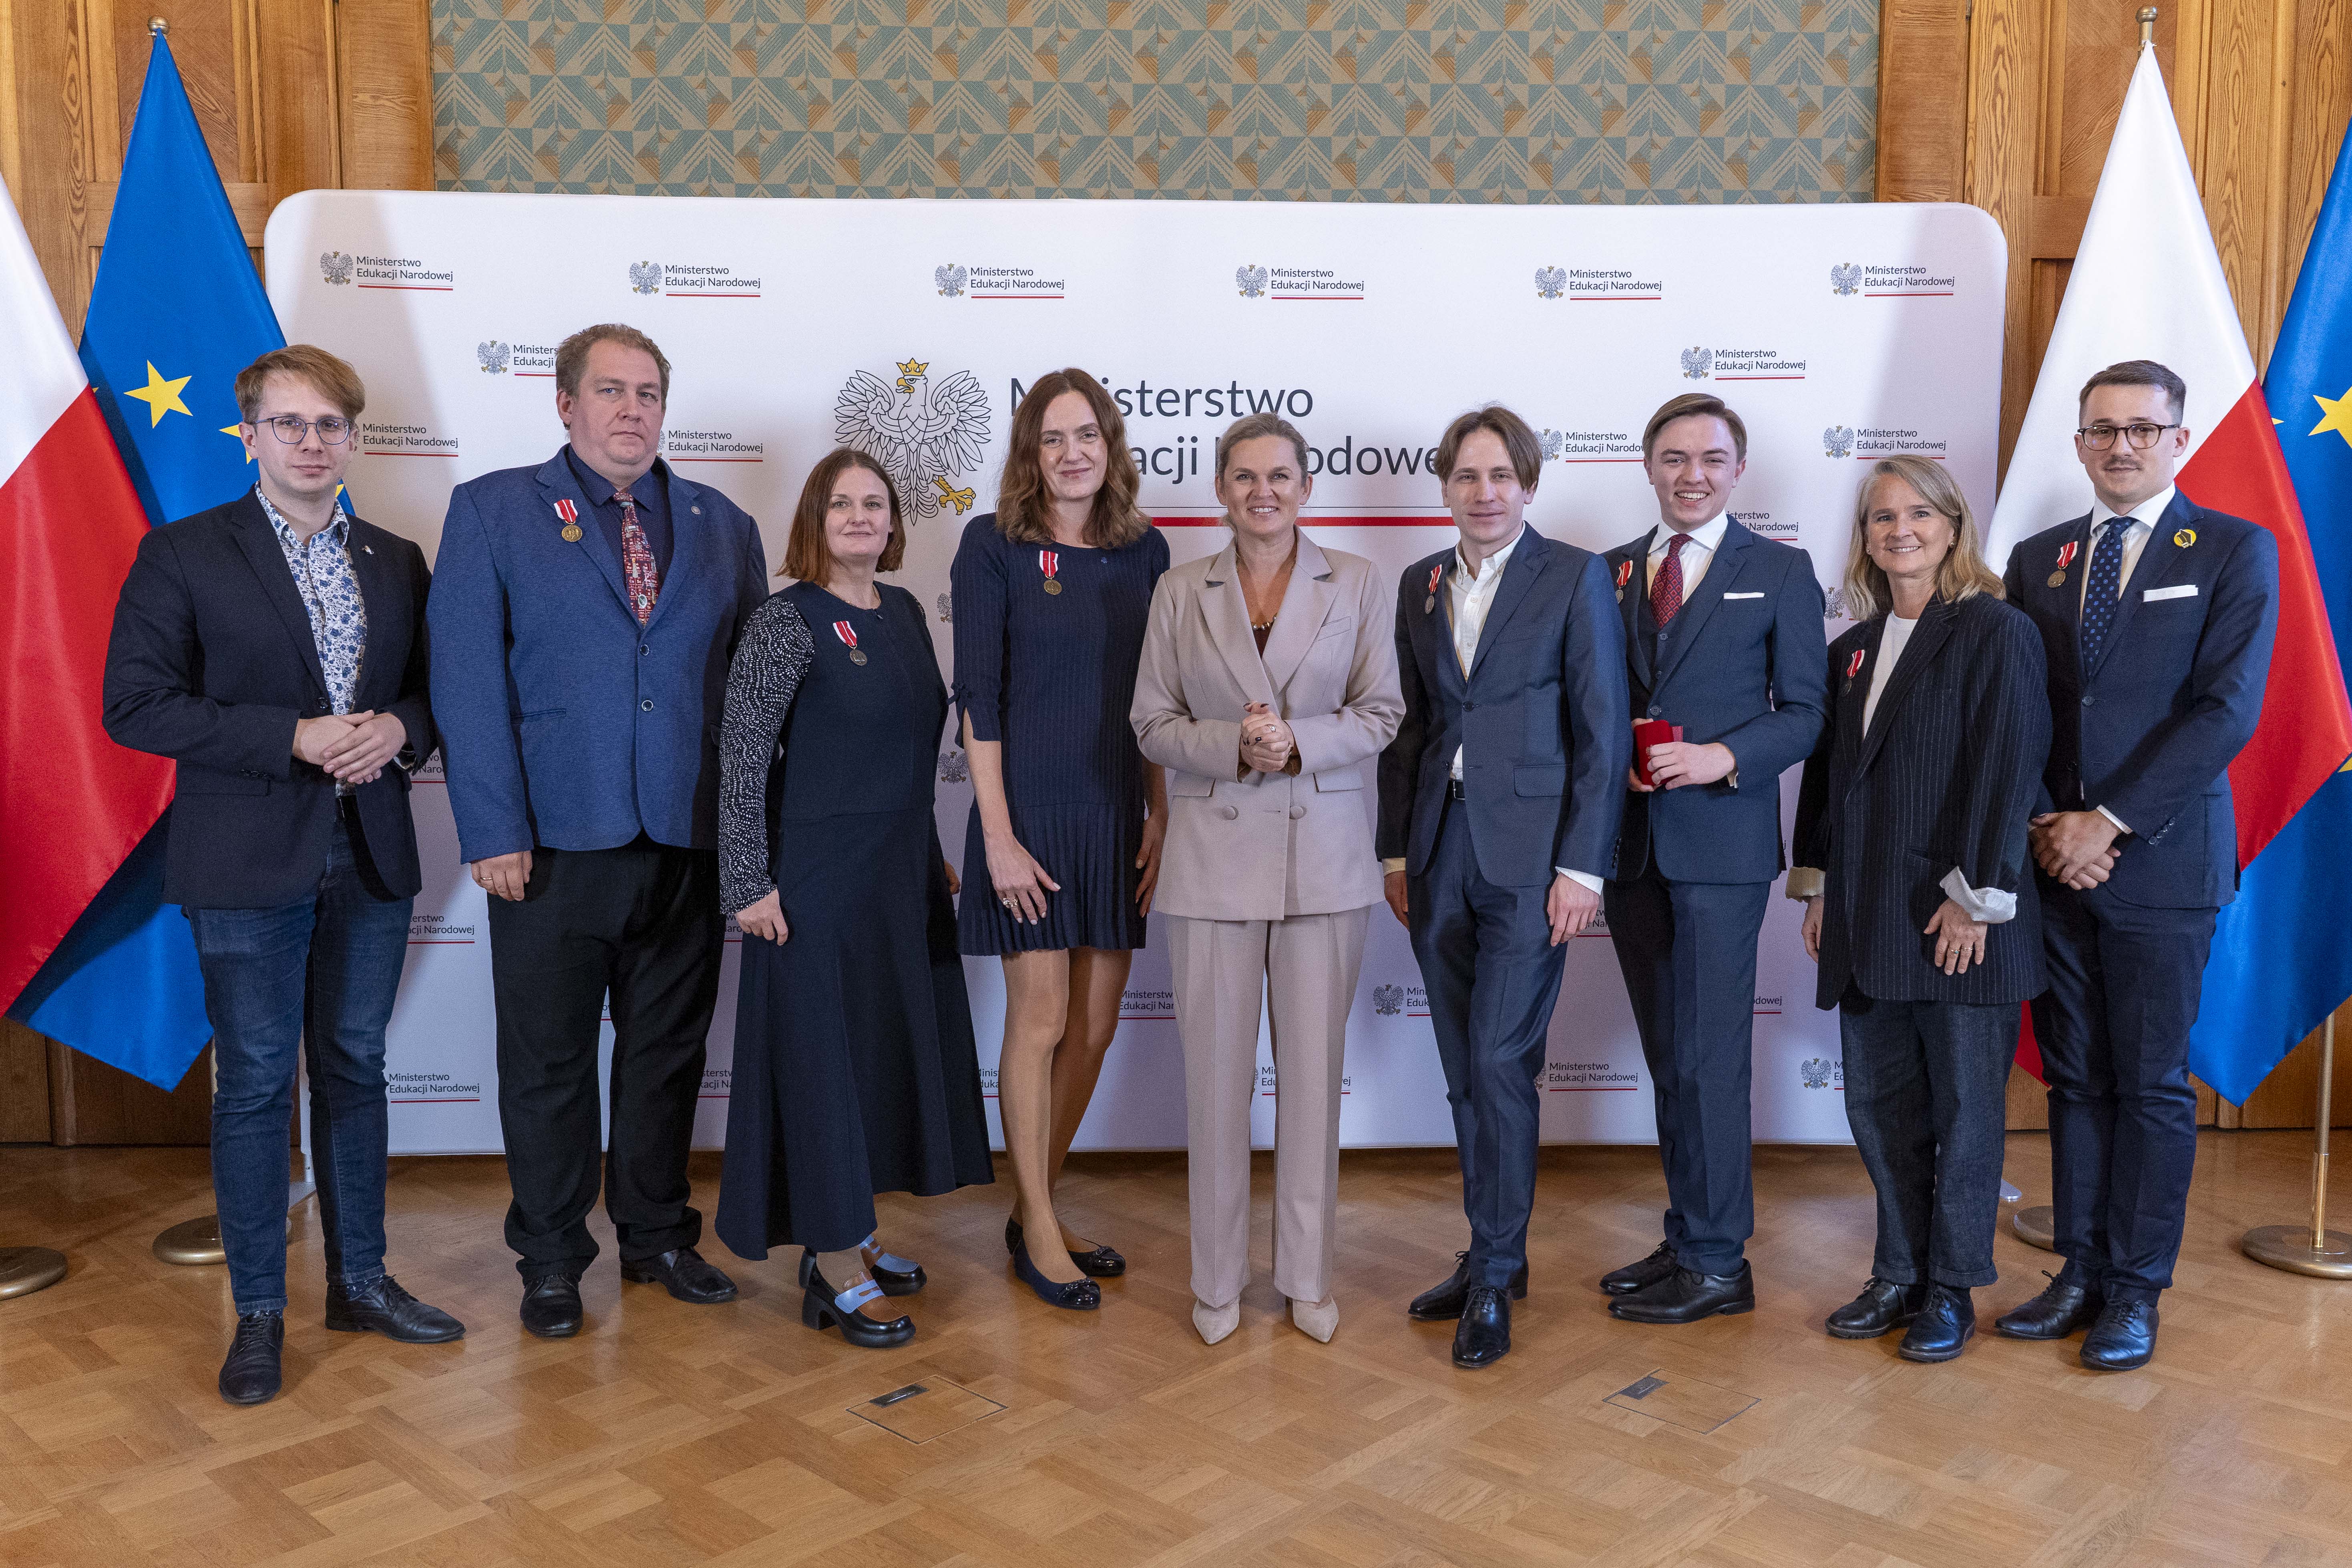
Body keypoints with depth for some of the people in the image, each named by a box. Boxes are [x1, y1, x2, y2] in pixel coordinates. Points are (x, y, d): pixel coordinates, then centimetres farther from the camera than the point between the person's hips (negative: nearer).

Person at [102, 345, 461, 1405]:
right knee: (256, 1084, 3)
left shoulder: (397, 563, 10)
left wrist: (399, 730, -9)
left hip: (369, 860, 4)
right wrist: (294, 737, -17)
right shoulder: (181, 555, -2)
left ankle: (360, 1282, 26)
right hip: (248, 867, -4)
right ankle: (258, 1313, 17)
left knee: (355, 1071, 13)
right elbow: (136, 707, -8)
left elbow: (436, 690, 15)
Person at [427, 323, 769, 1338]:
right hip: (553, 842, -2)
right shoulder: (490, 511, 3)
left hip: (690, 843, 3)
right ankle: (551, 1259, 25)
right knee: (548, 1061, 8)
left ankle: (657, 1235, 31)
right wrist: (493, 830, -12)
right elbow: (468, 680, -5)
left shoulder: (724, 526, 11)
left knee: (668, 1051, 14)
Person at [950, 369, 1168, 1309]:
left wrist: (1163, 815, 3)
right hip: (1031, 812, -4)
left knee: (1096, 1027, 9)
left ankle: (1037, 1208, 26)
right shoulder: (994, 546, -4)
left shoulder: (1144, 551, 8)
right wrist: (998, 834, -12)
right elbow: (978, 695, -7)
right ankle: (1038, 1228, 16)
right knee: (1040, 1020, 0)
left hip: (1120, 816, 5)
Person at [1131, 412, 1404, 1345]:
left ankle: (1307, 1276, 20)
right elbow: (1152, 722, 4)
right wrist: (1233, 746, -15)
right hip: (1213, 855, 0)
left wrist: (1297, 742, -15)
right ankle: (1219, 1278, 18)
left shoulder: (1357, 585, 5)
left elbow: (1382, 712, 2)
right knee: (1216, 1070, 4)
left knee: (1314, 1069, 5)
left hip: (1324, 855, 0)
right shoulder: (1180, 593, 6)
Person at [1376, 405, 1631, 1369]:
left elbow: (1604, 734, -5)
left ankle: (1493, 1279, 6)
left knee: (1499, 1062, -7)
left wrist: (1581, 866, -11)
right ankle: (1496, 1254, 24)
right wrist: (1396, 850, 10)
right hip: (1439, 855, 5)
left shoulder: (1576, 577, -2)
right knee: (1464, 1070, 10)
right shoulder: (1421, 585, 12)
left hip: (1528, 856, -5)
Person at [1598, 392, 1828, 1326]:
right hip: (1631, 839, 5)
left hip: (1720, 841, -4)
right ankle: (1689, 1239, 23)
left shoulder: (1781, 573, 3)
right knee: (1667, 1057, 12)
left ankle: (1717, 1263, 7)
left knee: (1707, 1056, -4)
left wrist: (1723, 757, -16)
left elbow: (1804, 713, 0)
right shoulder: (1611, 573, 14)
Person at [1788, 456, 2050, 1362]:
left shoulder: (1994, 632, -6)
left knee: (1964, 1108, 5)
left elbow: (2008, 769, -12)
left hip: (1957, 919, -6)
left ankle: (1954, 1289, 19)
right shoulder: (1853, 650, 14)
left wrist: (1976, 897, -16)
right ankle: (1900, 1276, 24)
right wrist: (1817, 885, 12)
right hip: (1869, 916, 6)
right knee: (1878, 1104, 11)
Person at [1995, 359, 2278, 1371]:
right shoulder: (2038, 560, 12)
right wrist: (2043, 825, -6)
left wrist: (2107, 823, -15)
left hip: (2161, 861, -4)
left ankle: (2136, 1291, 15)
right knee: (2075, 1078, 10)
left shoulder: (2235, 552, -1)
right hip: (2054, 860, 4)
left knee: (2152, 1084, 3)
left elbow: (2226, 711, -11)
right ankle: (2081, 1273, 20)